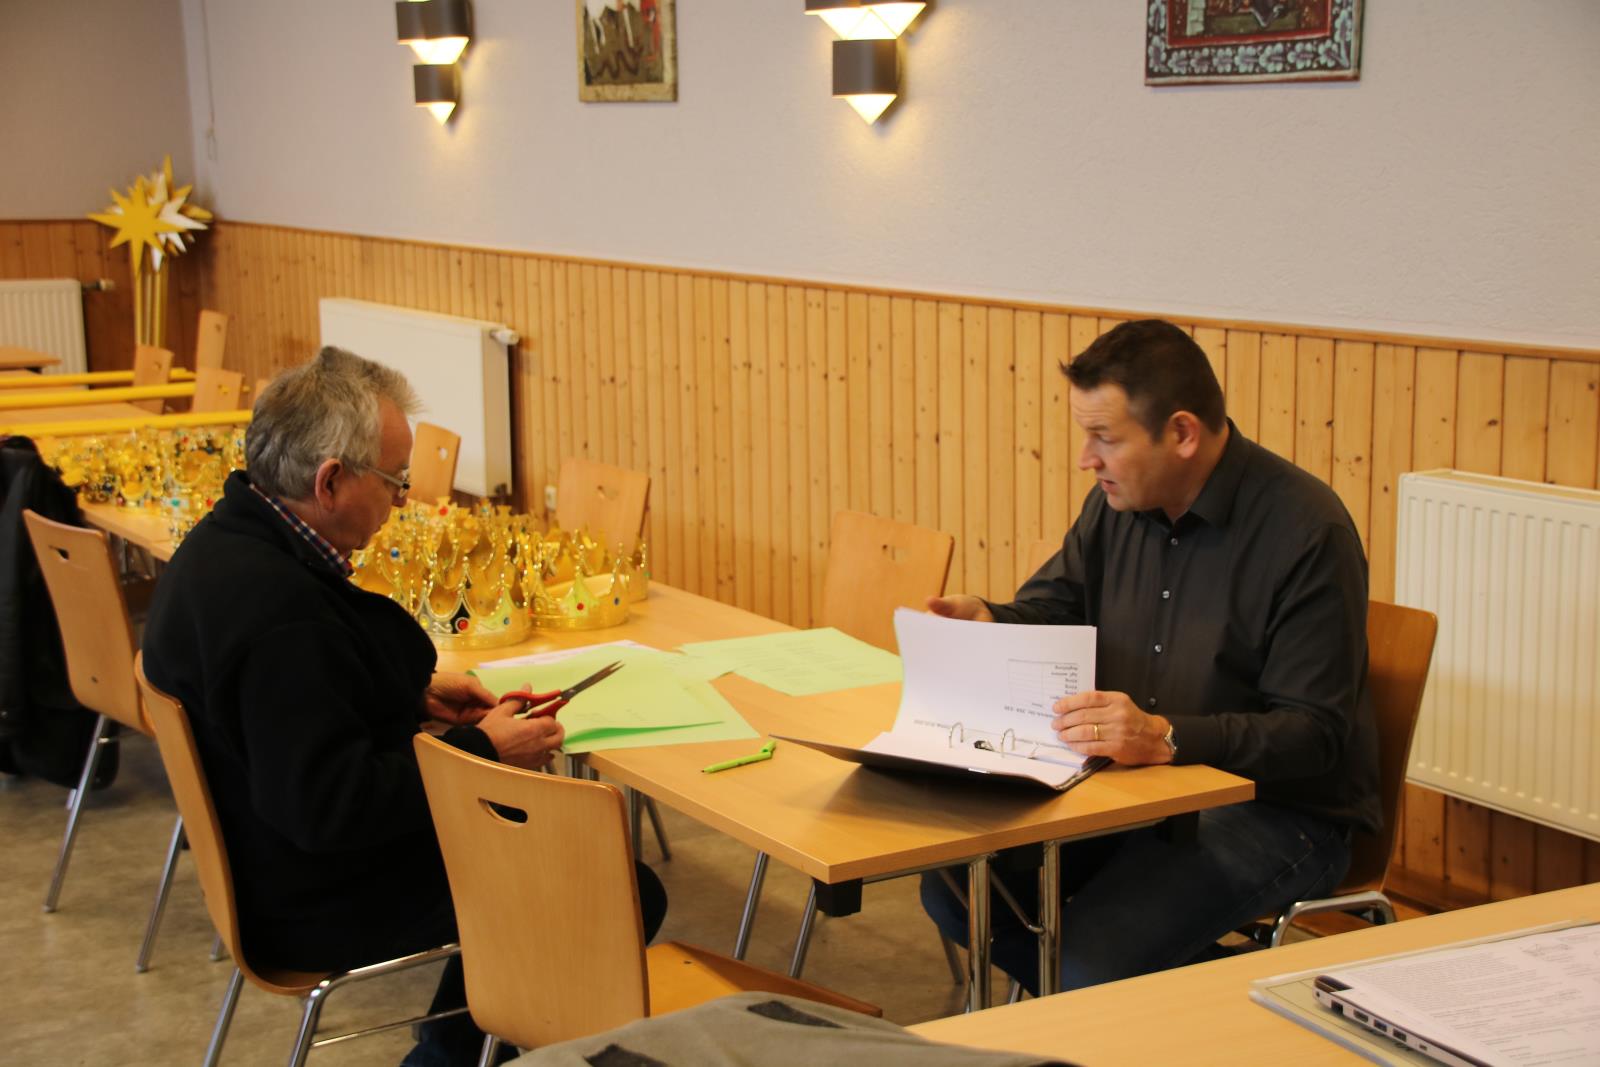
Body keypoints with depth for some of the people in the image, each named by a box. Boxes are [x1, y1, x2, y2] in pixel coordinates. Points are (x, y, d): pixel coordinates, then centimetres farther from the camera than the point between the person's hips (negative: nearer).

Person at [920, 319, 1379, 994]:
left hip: (1277, 808, -7)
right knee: (953, 886, -9)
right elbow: (1052, 609, 19)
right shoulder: (1118, 503, 4)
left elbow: (1316, 736, -23)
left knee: (1093, 956, -28)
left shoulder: (1306, 532, -18)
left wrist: (1167, 738, -36)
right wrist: (987, 622, -6)